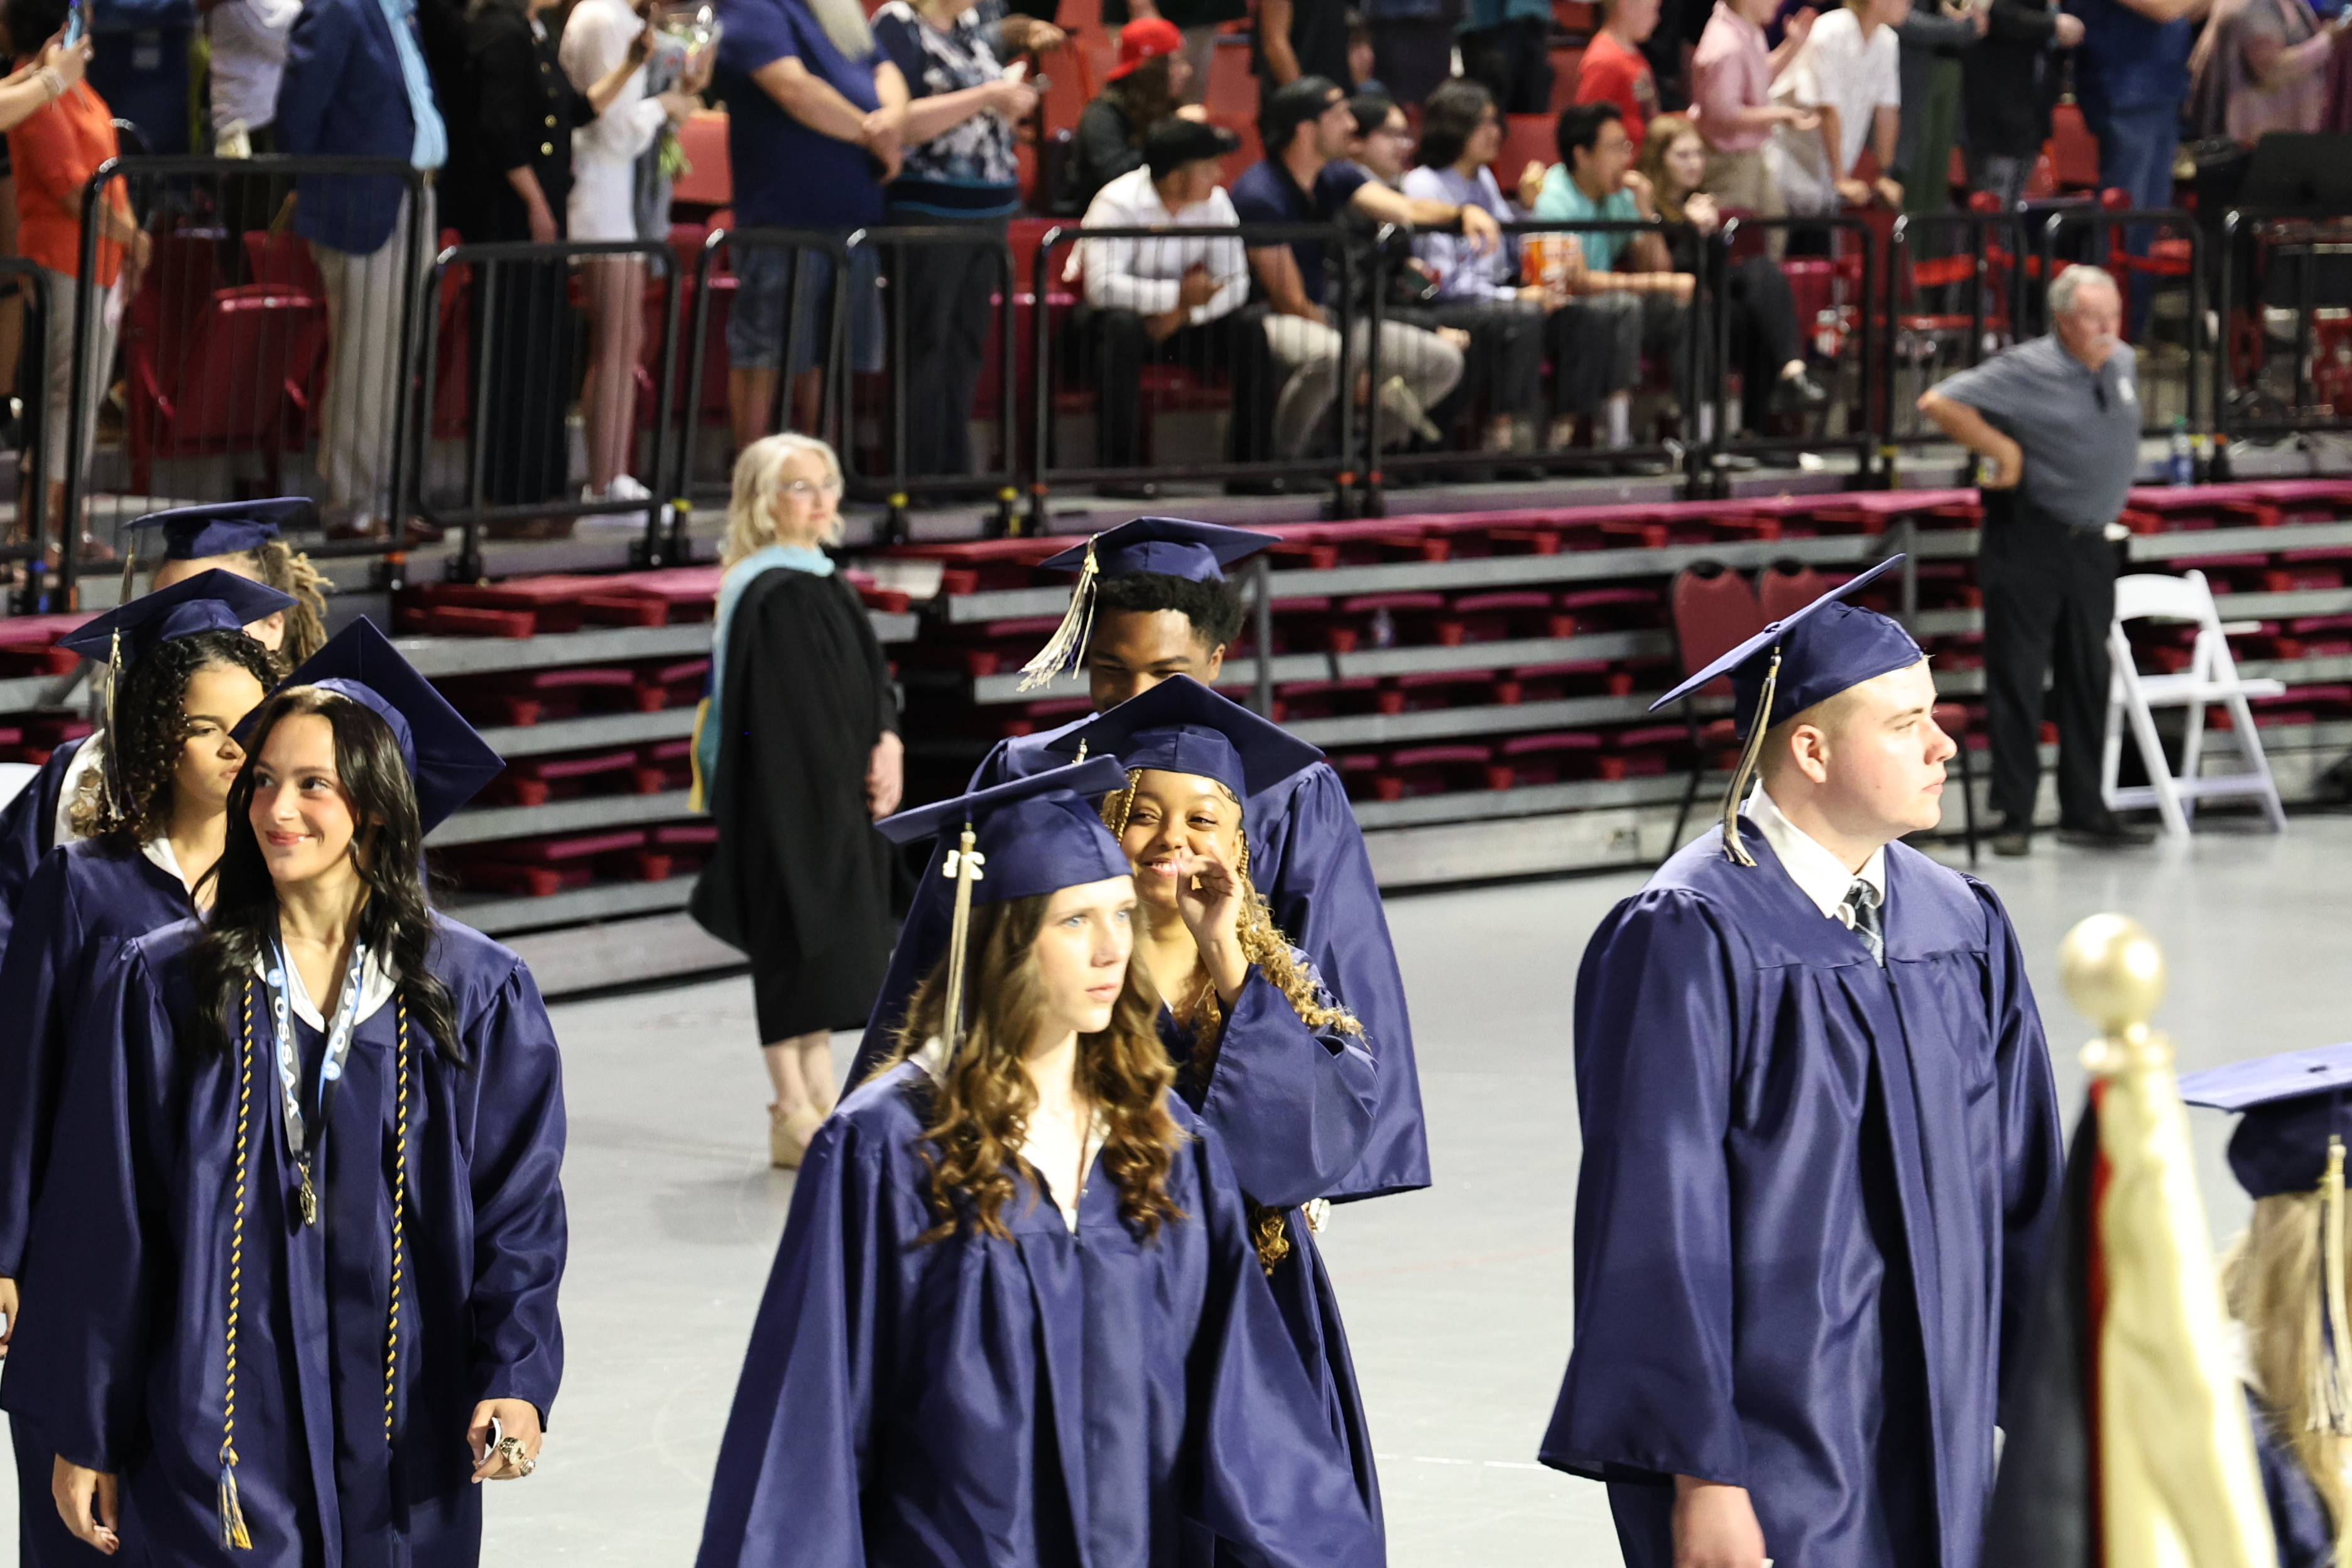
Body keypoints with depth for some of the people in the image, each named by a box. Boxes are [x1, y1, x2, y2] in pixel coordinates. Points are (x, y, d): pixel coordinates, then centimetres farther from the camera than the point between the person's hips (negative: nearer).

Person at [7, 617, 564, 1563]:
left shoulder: (477, 998, 1)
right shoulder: (158, 992, 1)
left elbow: (519, 1208, -1)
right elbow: (103, 1225, 2)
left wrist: (517, 1378, -17)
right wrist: (84, 1435, 1)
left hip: (401, 1441, 1)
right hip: (216, 1436, 0)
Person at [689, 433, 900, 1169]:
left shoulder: (827, 584, 14)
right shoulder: (774, 596, -15)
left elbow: (870, 676, 13)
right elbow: (788, 712, -18)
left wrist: (886, 743, -4)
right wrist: (859, 769, -12)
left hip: (837, 797, 9)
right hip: (790, 796, -9)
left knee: (823, 952, 12)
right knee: (797, 943, -5)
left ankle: (816, 1103, 18)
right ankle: (795, 1115, -2)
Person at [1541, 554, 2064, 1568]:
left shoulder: (1962, 930, 8)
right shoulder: (1693, 942, -13)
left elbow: (2020, 1183, 12)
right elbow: (1659, 1225, -16)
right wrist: (1700, 1479, -19)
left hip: (1936, 1446, 6)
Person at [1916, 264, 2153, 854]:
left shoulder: (2121, 364, 8)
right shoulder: (2027, 370, -12)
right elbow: (1939, 403, -18)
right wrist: (2004, 451, -17)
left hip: (2089, 540, 6)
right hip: (2028, 538, -6)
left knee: (2088, 677, 9)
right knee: (2017, 676, -3)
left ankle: (2084, 810, 17)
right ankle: (2014, 816, 0)